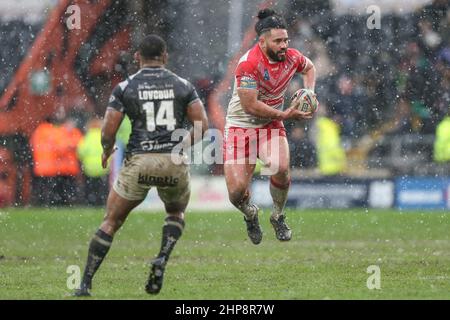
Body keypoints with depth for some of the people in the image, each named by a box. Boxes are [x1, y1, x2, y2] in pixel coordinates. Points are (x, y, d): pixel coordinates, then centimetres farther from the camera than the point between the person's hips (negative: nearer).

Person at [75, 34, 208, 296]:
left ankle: (85, 285, 5)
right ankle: (162, 259, 3)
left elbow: (108, 132, -2)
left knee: (111, 222, 10)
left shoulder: (125, 87, 2)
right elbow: (202, 125, 1)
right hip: (175, 163, 1)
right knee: (177, 213, 29)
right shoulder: (182, 85, 7)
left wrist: (107, 152, 19)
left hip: (139, 161, -1)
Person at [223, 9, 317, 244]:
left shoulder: (291, 57, -6)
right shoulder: (249, 64, -25)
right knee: (236, 192, -13)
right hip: (240, 125, -4)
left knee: (280, 168, -27)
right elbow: (250, 105, -25)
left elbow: (309, 67, 20)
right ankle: (250, 215, 26)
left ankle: (278, 217, 3)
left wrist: (309, 92, 2)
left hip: (271, 124, 4)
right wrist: (285, 115, -23)